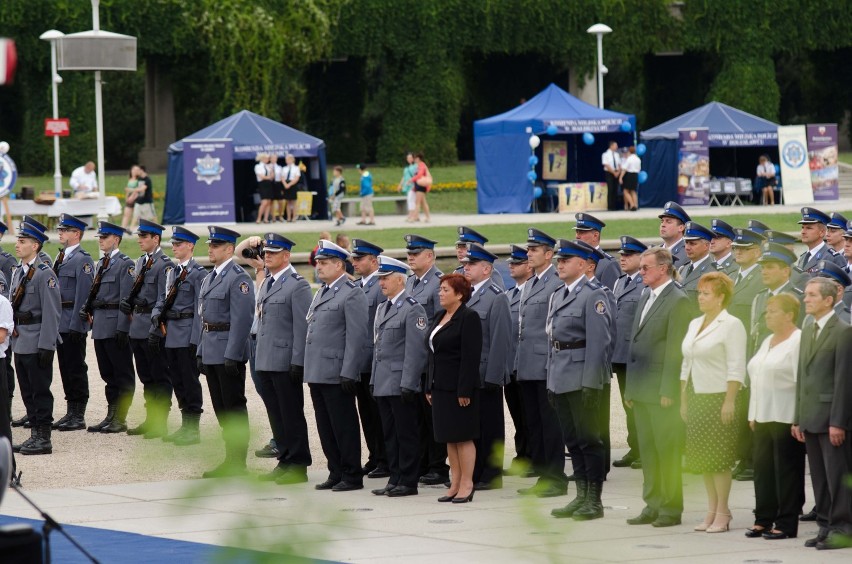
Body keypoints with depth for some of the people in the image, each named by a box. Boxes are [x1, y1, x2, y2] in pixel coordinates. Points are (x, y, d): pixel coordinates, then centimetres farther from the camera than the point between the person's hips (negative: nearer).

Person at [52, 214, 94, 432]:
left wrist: (75, 324, -20)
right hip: (60, 322, 9)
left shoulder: (82, 259, -11)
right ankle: (71, 412, 17)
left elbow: (82, 295, -16)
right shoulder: (61, 258, 16)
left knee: (76, 368, -4)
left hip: (73, 323, -9)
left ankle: (78, 416, -1)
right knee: (65, 367, 11)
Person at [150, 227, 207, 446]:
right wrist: (157, 317, -1)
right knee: (177, 380, 12)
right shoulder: (172, 272, 15)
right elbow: (163, 298, 19)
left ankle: (193, 429, 1)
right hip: (171, 335, 8)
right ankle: (185, 426, 20)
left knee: (190, 381, -4)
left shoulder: (198, 273, -9)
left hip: (187, 334, -8)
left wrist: (195, 339, -17)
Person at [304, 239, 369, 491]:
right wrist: (309, 370, 17)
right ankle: (336, 473, 18)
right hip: (317, 373, 9)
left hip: (337, 374, -9)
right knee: (326, 428, 11)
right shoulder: (321, 293, 17)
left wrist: (348, 374, -19)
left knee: (343, 426, -3)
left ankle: (352, 476, 3)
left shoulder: (352, 294, -10)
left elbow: (357, 336, -15)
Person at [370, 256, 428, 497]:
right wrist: (373, 379, 17)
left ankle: (408, 482, 1)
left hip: (401, 384, -9)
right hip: (383, 384, 9)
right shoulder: (383, 308, 17)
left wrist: (408, 385, -19)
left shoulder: (412, 310, -10)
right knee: (390, 434, 11)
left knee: (406, 434, -3)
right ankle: (394, 479, 16)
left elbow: (416, 350, -15)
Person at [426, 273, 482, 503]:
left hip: (459, 388, -8)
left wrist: (464, 391, -20)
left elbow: (471, 357, -16)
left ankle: (467, 484, 1)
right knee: (449, 438, 10)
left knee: (463, 436, -4)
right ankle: (455, 484, 15)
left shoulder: (469, 318, -11)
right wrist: (429, 387, 15)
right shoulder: (439, 317, 14)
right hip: (441, 387, 8)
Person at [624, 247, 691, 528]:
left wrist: (668, 391, -18)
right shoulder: (645, 299, 17)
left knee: (667, 450, -3)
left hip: (662, 389, -8)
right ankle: (653, 506, 16)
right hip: (641, 389, 8)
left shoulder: (678, 301, -10)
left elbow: (675, 349, -14)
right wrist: (630, 388, 15)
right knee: (647, 450, 11)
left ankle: (671, 508, 2)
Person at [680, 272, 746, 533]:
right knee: (701, 457, 7)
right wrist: (683, 401, 16)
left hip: (718, 397, -8)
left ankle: (722, 514, -1)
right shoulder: (695, 324, 15)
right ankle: (712, 511, 14)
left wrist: (729, 402, -19)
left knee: (718, 457, -6)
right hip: (696, 398, 8)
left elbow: (736, 367, -13)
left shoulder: (731, 325, -8)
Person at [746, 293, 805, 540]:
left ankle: (786, 524, 2)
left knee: (786, 470, -3)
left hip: (786, 418, -9)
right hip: (763, 418, 9)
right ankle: (763, 520, 16)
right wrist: (753, 415, 15)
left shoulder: (799, 341, -10)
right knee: (763, 469, 9)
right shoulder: (768, 342, 18)